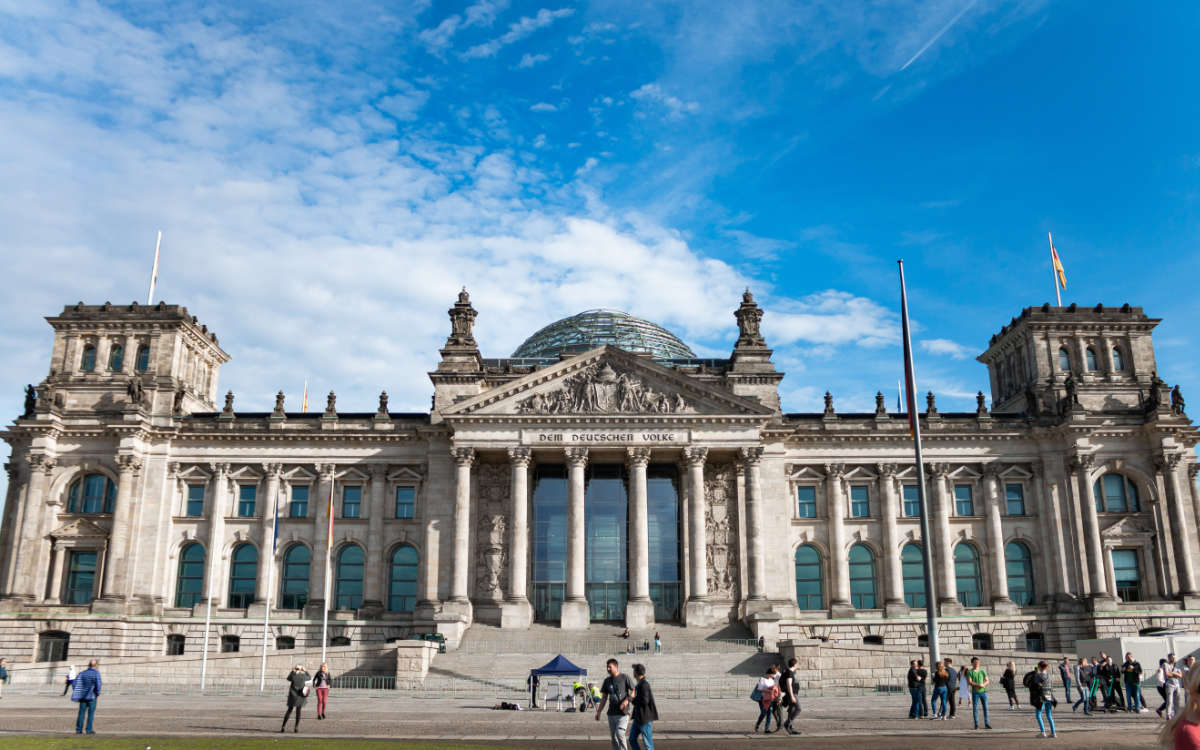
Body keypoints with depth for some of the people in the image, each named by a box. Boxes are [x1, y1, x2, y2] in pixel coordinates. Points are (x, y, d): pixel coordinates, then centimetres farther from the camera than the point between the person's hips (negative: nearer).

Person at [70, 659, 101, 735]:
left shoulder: (82, 673, 7)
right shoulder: (96, 673, -8)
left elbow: (75, 684, 3)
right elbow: (98, 684, -19)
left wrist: (78, 694, 10)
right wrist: (98, 693, -6)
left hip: (82, 697, 4)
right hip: (92, 697, -4)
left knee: (81, 713, 10)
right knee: (91, 713, 1)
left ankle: (78, 730, 9)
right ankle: (89, 730, 0)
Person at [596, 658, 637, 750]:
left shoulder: (625, 677, -3)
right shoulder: (607, 680, 11)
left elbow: (634, 690, -4)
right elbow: (604, 698, 15)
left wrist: (627, 700, -20)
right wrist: (598, 712, 9)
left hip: (623, 713, -5)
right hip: (611, 713, 5)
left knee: (619, 734, -19)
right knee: (613, 737, 5)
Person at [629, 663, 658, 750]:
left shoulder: (644, 684, -18)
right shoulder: (641, 683, 13)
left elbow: (644, 701, -25)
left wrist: (633, 700, -13)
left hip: (645, 718, -10)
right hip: (638, 717, 10)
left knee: (647, 742, -3)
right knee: (632, 739, 10)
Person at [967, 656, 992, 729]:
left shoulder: (982, 671, 10)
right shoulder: (970, 672, -1)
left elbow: (987, 681, 7)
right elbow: (969, 682, -10)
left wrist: (983, 685, -14)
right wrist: (978, 685, -21)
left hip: (983, 691, 3)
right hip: (975, 692, -3)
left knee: (985, 708, 2)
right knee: (975, 708, -2)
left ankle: (986, 724, 8)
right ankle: (976, 725, 4)